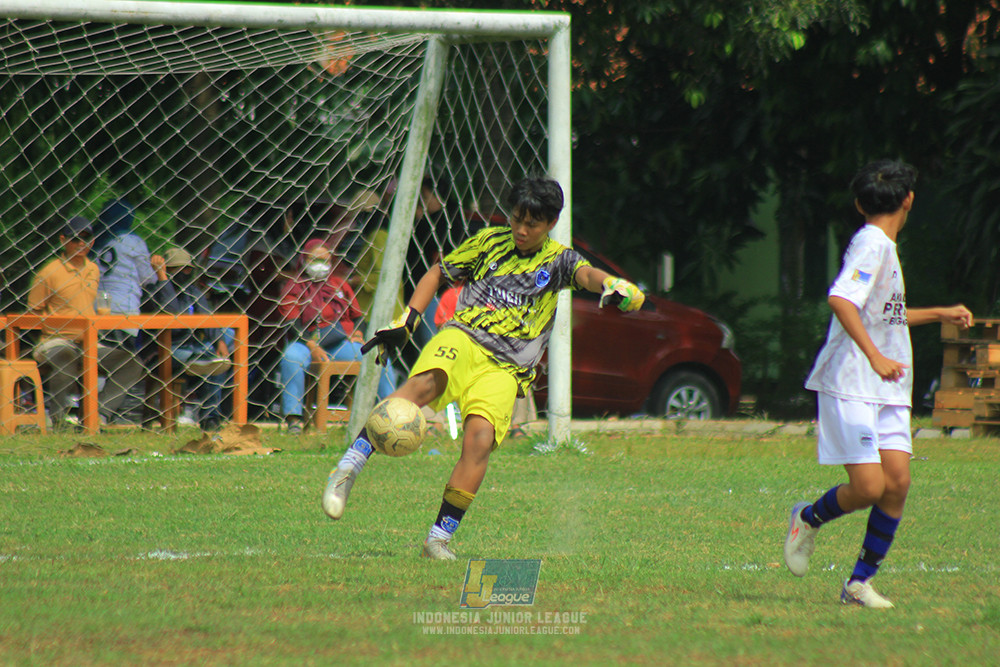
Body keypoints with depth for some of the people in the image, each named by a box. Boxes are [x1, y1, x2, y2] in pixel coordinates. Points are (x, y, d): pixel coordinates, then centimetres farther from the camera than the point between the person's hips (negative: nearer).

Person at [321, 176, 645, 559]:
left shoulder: (557, 261, 12)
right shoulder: (491, 242, 17)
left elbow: (586, 274, -10)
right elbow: (438, 274, 27)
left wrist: (613, 284, -33)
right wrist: (406, 320, 15)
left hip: (505, 369, 0)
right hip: (462, 339, 0)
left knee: (480, 438, -25)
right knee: (425, 384, -33)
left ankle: (440, 538, -18)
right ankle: (347, 471, -42)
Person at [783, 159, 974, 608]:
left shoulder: (884, 247, 18)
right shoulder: (871, 244, -12)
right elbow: (841, 300, -28)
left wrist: (940, 314, 38)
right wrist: (876, 356, -36)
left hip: (887, 389, 9)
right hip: (851, 386, -9)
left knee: (898, 482, -4)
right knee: (869, 486, -14)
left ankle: (860, 582, 4)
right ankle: (809, 518, 16)